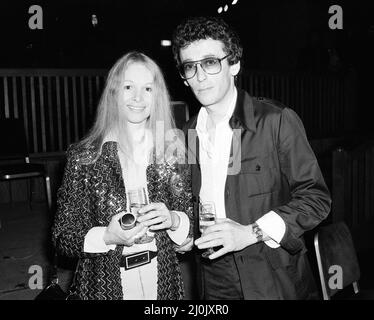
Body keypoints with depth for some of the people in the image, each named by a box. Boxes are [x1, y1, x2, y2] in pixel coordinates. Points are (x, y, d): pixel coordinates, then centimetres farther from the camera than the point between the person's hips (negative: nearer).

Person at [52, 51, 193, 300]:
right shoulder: (84, 156, -9)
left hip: (163, 280, 2)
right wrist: (107, 237, -23)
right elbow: (62, 237, -7)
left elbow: (194, 220, 1)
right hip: (105, 282, -2)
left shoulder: (172, 151, -3)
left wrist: (173, 220, -19)